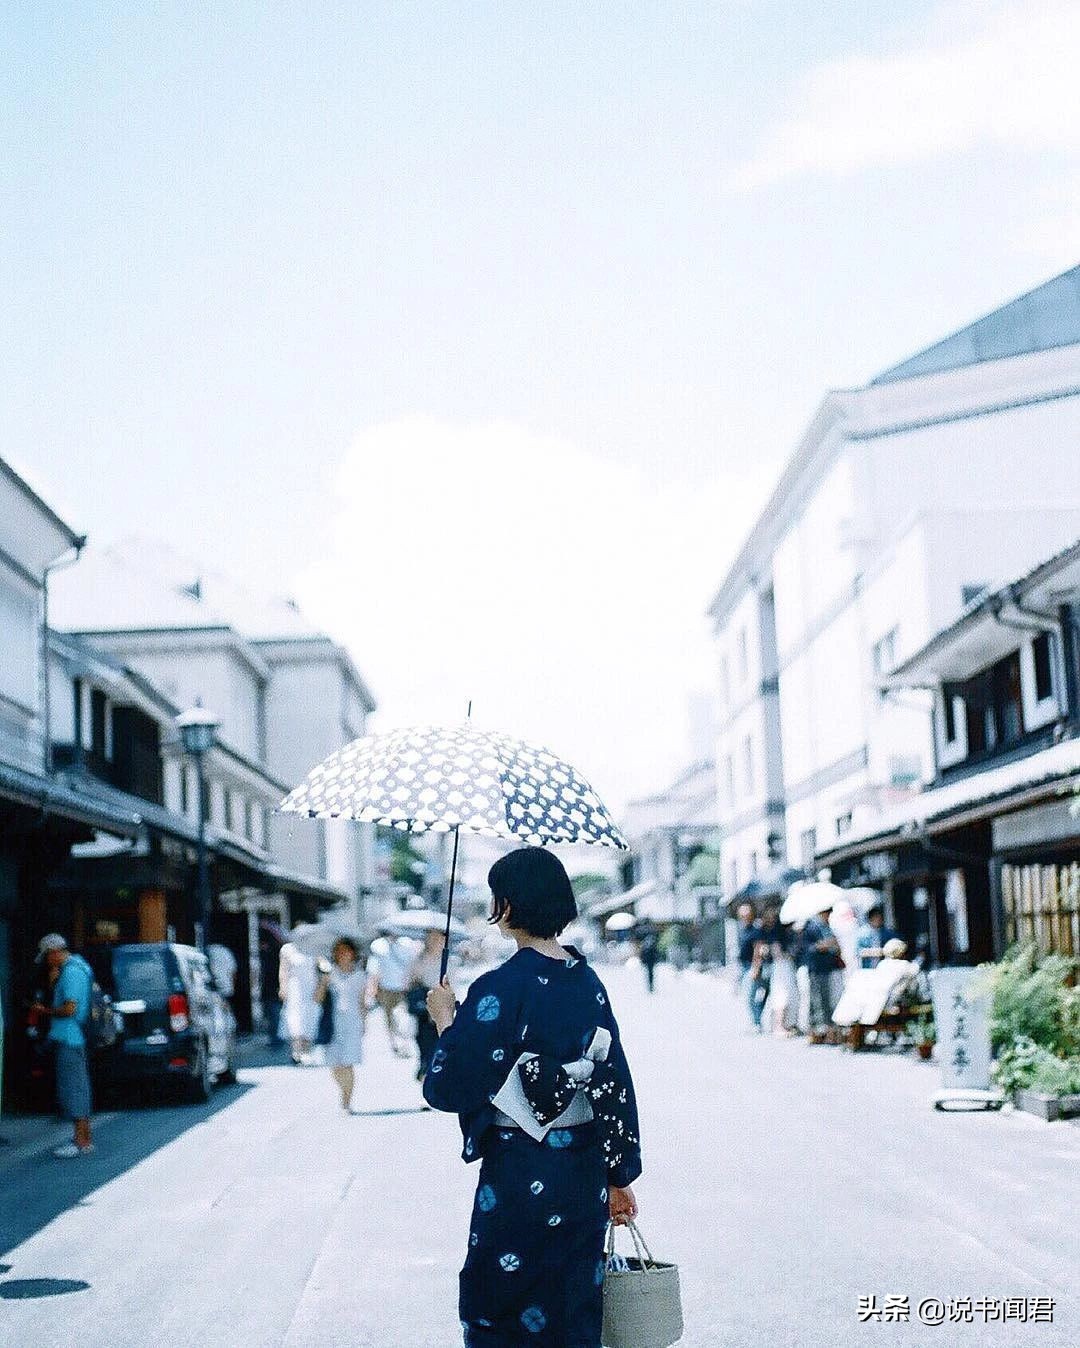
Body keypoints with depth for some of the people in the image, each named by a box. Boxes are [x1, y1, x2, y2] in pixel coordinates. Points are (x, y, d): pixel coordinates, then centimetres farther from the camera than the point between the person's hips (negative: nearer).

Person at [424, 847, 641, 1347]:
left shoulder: (499, 990, -18)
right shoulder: (588, 983, 1)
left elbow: (446, 1089, -15)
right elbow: (616, 1083, 6)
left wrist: (445, 1019, 2)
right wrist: (620, 1178, 15)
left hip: (521, 1177, -6)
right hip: (584, 1173, 6)